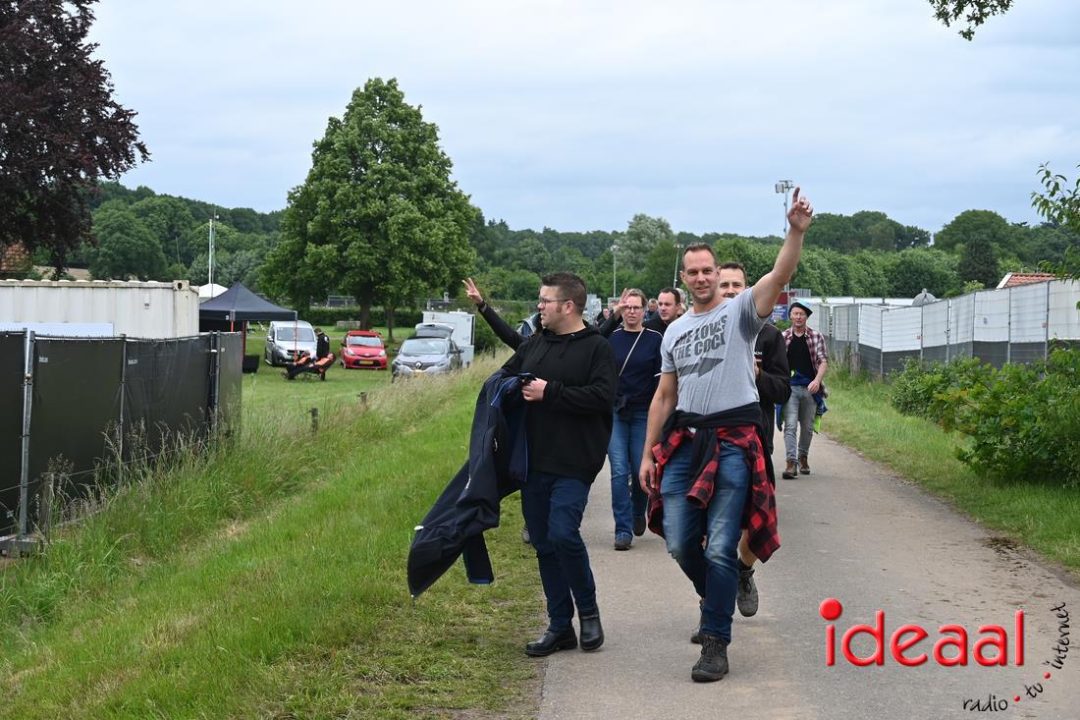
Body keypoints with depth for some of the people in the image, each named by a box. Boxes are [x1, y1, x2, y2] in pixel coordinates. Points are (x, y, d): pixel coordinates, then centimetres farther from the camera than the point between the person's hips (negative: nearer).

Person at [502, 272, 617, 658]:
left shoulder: (596, 348, -5)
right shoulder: (533, 345, 15)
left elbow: (602, 396, -18)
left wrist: (550, 393, -17)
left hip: (573, 465, -7)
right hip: (534, 463, 7)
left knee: (563, 533, -18)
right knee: (543, 543, 9)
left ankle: (589, 611, 5)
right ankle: (560, 626, 18)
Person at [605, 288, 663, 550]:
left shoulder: (655, 340, 0)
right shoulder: (611, 338, 6)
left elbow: (661, 379, -1)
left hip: (643, 413, -1)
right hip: (615, 412, 1)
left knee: (641, 469, 4)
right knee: (619, 471, -6)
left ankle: (638, 513, 31)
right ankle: (623, 529, -3)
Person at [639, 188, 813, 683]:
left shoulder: (740, 311, 0)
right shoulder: (674, 332, 17)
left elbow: (780, 276, -19)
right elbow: (664, 397, 19)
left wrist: (796, 231, -35)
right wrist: (648, 454, 14)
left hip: (733, 441, -5)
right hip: (685, 440, 5)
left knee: (720, 549, -6)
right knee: (680, 543, 5)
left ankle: (716, 642, 2)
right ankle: (720, 601, 33)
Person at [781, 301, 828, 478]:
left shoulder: (816, 337, 4)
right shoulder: (783, 337, 5)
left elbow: (823, 361, -1)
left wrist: (817, 380, -17)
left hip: (810, 388, 1)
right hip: (790, 387, -1)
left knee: (807, 427, 11)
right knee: (790, 425, -12)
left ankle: (803, 457, 31)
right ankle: (790, 463, -18)